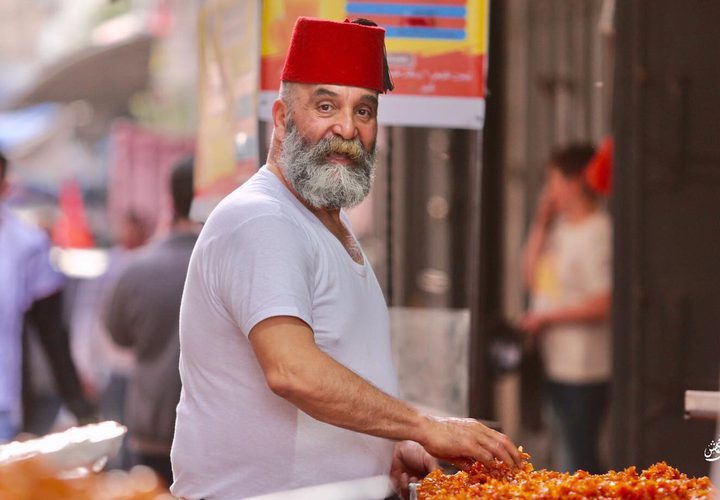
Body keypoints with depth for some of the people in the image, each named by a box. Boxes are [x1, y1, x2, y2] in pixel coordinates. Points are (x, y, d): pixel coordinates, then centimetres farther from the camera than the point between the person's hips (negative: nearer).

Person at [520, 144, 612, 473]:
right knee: (572, 450, 15)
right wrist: (541, 222, 7)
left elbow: (602, 304, -21)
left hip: (583, 369, -9)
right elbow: (532, 279, 12)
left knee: (580, 455, -6)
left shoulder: (596, 233, -17)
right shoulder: (559, 226, 11)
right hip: (555, 360, 9)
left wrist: (546, 317, -13)